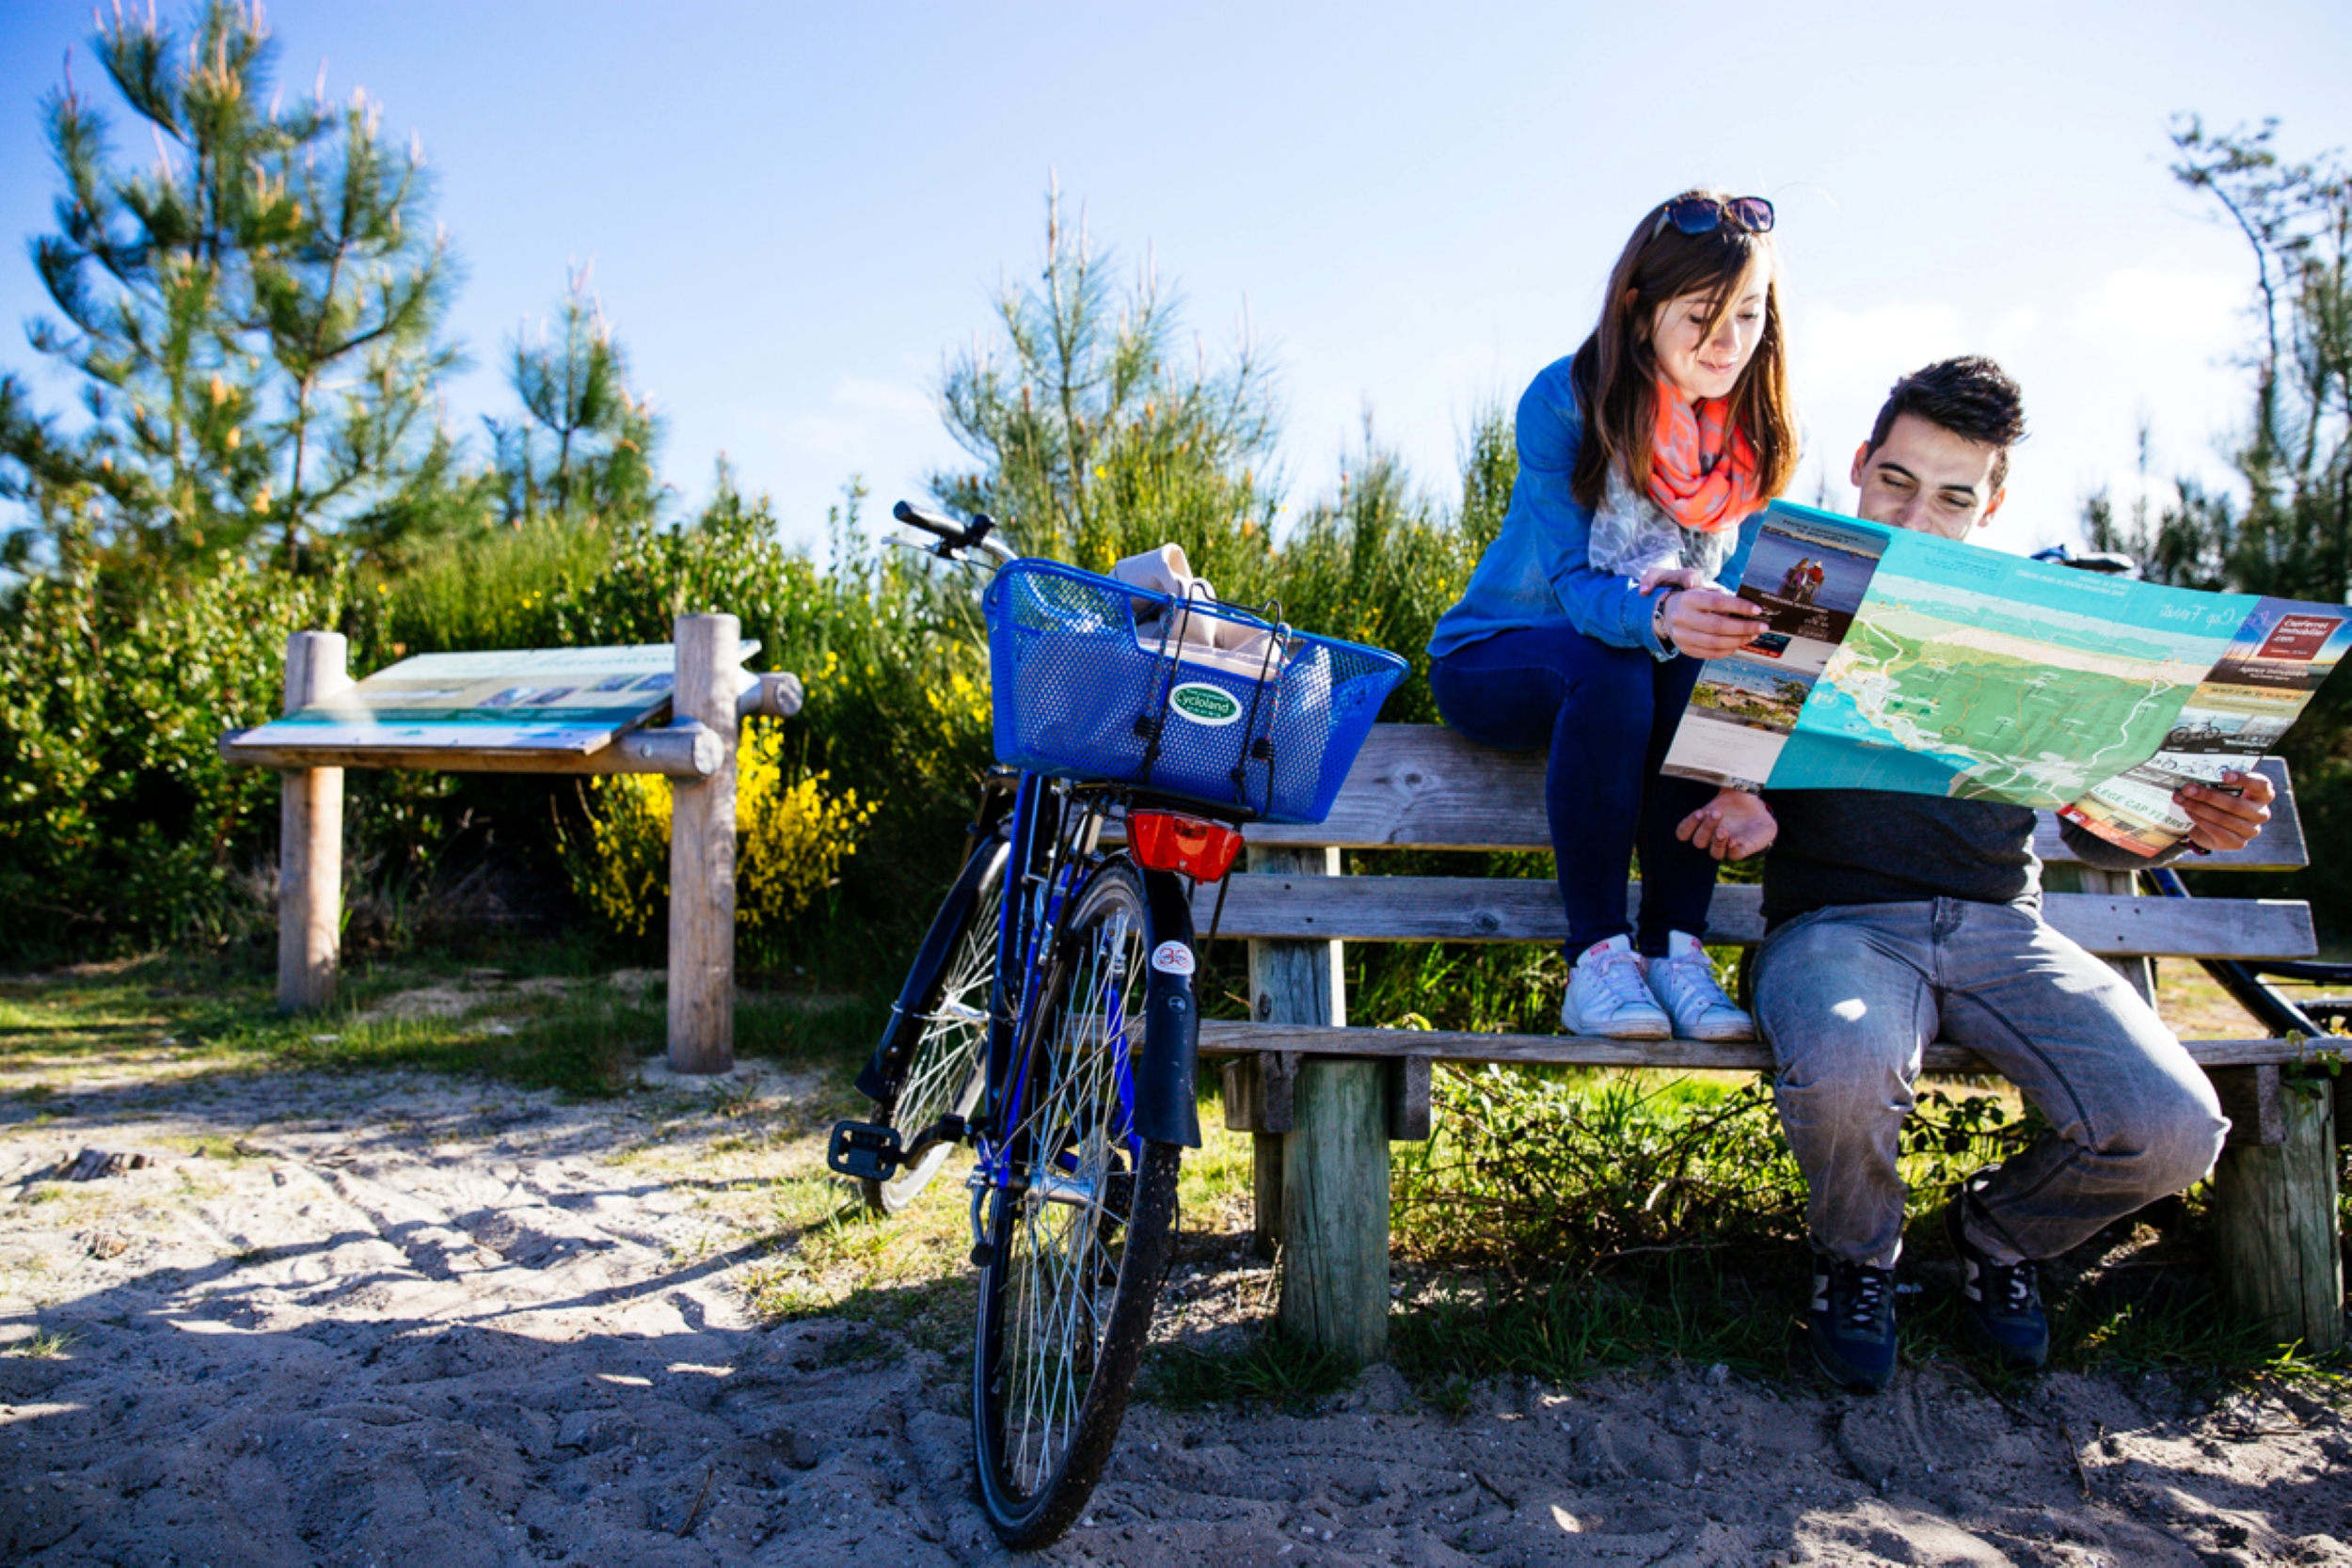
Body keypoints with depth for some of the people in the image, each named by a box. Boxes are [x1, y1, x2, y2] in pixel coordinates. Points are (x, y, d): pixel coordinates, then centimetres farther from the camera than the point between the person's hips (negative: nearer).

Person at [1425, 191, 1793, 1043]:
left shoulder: (1755, 435, -5)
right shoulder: (1565, 401, -18)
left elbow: (1742, 598, -11)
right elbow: (1573, 579, -27)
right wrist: (1656, 615, -50)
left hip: (1665, 659, 4)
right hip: (1492, 659, -3)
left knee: (1705, 672, -31)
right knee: (1611, 669, -36)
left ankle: (1674, 946, -26)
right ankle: (1596, 956, -32)